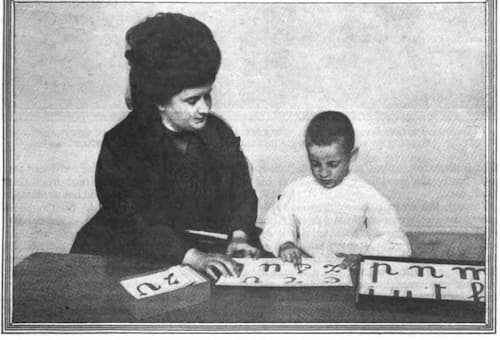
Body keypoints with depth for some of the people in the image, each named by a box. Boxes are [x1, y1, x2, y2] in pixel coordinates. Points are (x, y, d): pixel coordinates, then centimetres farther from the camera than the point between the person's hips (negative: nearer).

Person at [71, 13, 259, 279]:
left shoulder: (217, 132, 4)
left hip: (209, 247, 2)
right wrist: (194, 257, -35)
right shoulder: (121, 145, -14)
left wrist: (239, 235, -18)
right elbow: (134, 225, -23)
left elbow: (241, 190, 3)